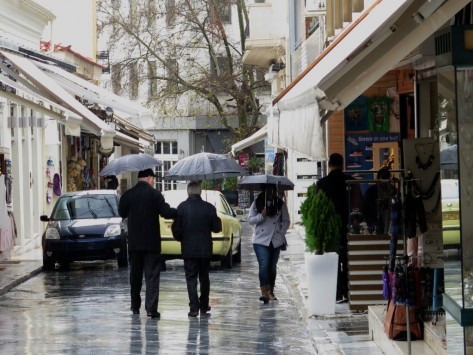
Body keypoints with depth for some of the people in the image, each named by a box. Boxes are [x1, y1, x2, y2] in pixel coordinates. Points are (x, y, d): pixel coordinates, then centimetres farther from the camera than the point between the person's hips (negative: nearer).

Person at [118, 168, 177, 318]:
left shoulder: (128, 195, -1)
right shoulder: (155, 194, -9)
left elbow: (122, 213, 12)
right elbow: (166, 212, -14)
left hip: (134, 242, 3)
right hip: (152, 242, -3)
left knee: (135, 274, 16)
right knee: (152, 275, -2)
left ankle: (135, 306, 24)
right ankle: (151, 308, -11)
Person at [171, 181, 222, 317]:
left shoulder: (182, 207, -8)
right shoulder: (209, 207, -6)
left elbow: (176, 228, -6)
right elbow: (216, 228, 0)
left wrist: (180, 239, 13)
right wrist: (217, 219, 20)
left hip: (189, 249, -2)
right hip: (205, 249, 2)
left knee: (191, 278, 1)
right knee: (204, 278, 15)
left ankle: (194, 307, -8)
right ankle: (204, 306, 21)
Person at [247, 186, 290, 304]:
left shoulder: (281, 204, 6)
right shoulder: (257, 203, 2)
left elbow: (286, 221, 11)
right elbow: (250, 220, 1)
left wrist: (281, 233, -2)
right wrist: (261, 216, -15)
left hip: (276, 241, 2)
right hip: (261, 240, -2)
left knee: (272, 267, 10)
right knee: (264, 266, -14)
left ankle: (271, 292, 18)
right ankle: (264, 292, -20)